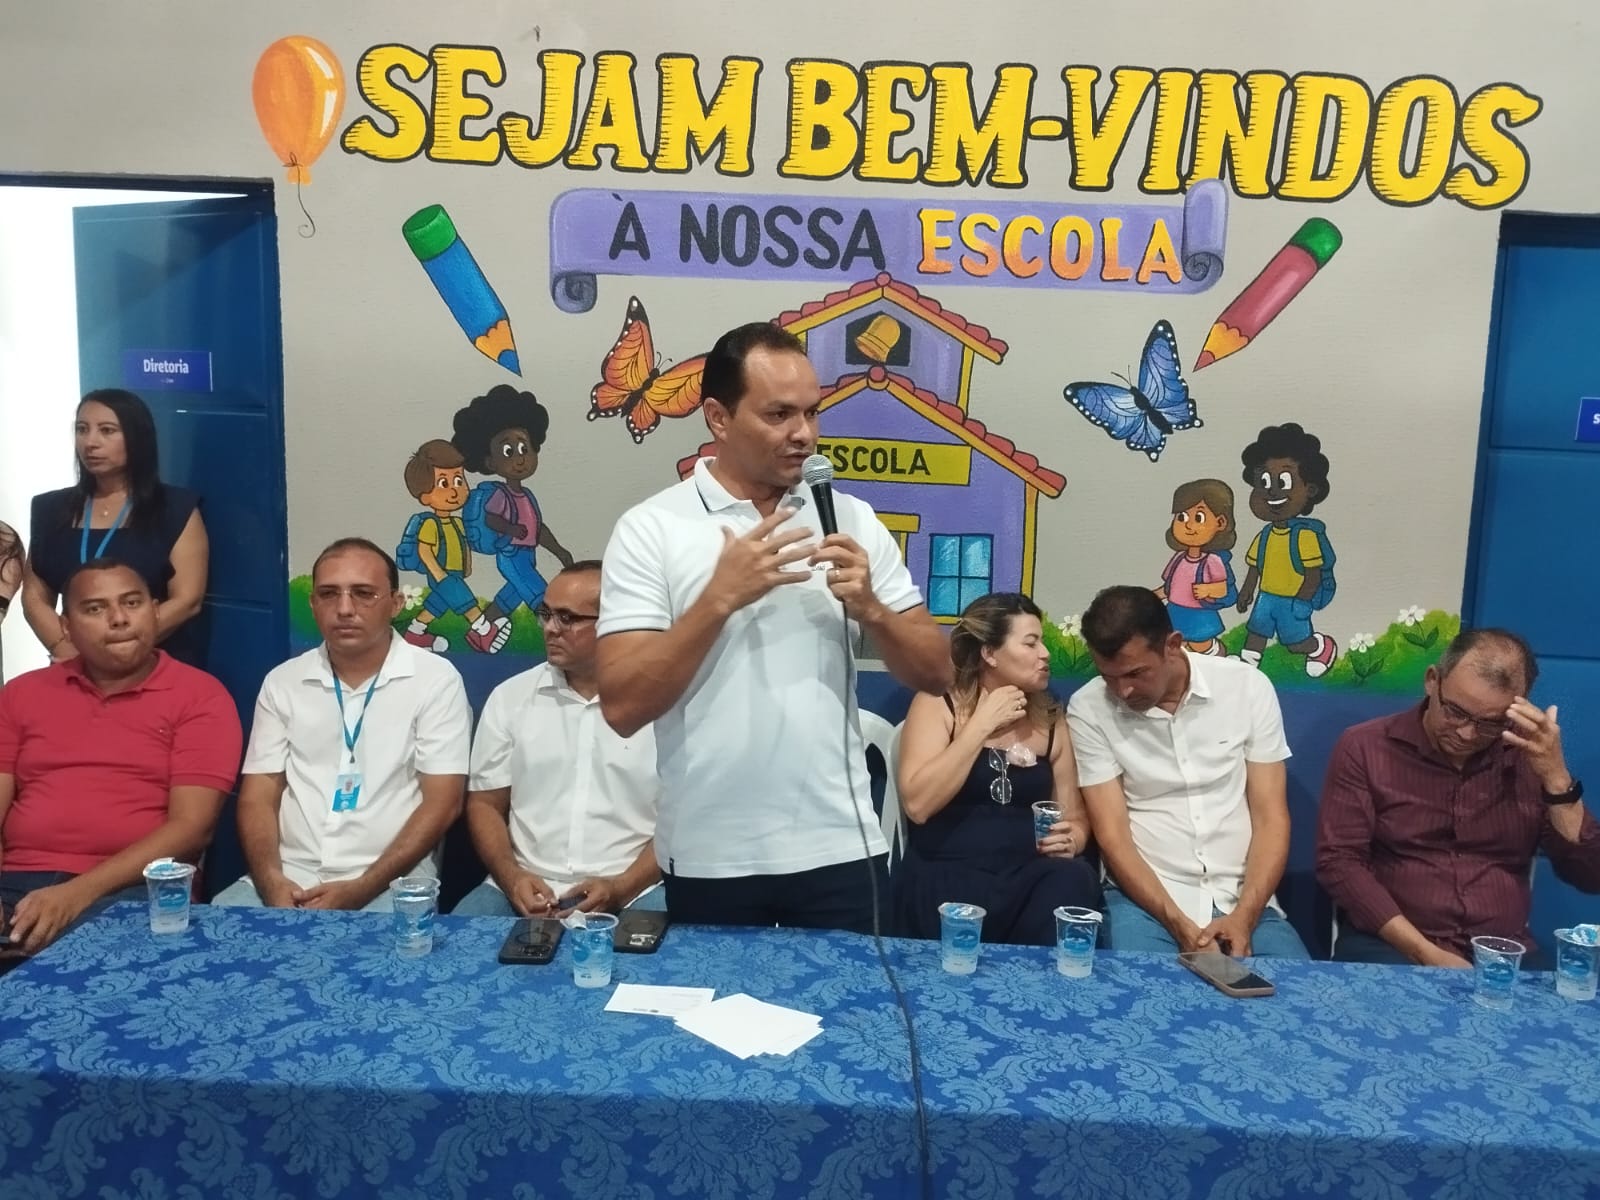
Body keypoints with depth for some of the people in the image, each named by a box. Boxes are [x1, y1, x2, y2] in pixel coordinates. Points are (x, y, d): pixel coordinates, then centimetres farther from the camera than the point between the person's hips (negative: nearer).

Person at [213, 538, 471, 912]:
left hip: (389, 886, -3)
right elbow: (258, 797, 8)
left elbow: (442, 803, -6)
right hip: (289, 878, 4)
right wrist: (270, 881, -10)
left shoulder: (435, 678, -1)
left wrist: (359, 889, -14)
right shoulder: (282, 682, 11)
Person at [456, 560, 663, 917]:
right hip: (529, 888, 2)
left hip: (634, 892, -2)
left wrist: (620, 888, -13)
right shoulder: (509, 697, 8)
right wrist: (511, 879, -7)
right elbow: (485, 805, 10)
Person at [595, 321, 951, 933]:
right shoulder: (650, 528, -6)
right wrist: (720, 597, -21)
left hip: (840, 849, 2)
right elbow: (622, 707, -13)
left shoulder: (852, 519, 3)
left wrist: (870, 608, -13)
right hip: (710, 859, -2)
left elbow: (935, 673, 5)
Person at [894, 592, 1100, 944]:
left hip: (1031, 876, 5)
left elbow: (1075, 816, 18)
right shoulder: (937, 704, 1)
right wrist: (981, 725, -12)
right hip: (947, 875, -5)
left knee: (1073, 880, -29)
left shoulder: (1050, 719, 14)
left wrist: (1071, 840, -6)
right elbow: (917, 805, -14)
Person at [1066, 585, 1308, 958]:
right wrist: (1178, 925, -18)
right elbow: (1112, 834, -7)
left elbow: (1271, 818, -1)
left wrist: (1244, 917, -14)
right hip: (1145, 896, -1)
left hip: (1243, 898, 1)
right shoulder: (1088, 709, -6)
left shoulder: (1248, 686, -3)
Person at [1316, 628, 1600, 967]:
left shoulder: (1529, 756, 6)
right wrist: (1425, 953, -15)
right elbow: (1338, 862, -8)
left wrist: (1556, 777, -11)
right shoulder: (1365, 748, -2)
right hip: (1390, 945, -3)